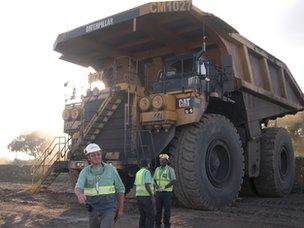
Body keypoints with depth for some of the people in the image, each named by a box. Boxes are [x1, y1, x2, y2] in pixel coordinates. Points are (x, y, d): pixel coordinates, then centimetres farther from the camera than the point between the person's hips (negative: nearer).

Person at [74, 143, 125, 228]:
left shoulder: (111, 169, -7)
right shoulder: (85, 172, -5)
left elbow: (120, 189, 3)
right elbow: (78, 188, -23)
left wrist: (121, 208, 2)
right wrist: (80, 195, -48)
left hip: (109, 209, -3)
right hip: (94, 210, 3)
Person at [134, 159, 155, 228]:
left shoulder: (138, 173, 14)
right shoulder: (147, 172, -11)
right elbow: (147, 185, -21)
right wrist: (152, 197, -19)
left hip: (139, 196, 8)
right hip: (147, 197, -8)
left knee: (142, 216, 13)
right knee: (151, 217, -3)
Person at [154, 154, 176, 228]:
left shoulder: (170, 169, -9)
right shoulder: (157, 169, 8)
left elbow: (174, 181, -16)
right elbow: (154, 180, 11)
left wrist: (164, 187, -24)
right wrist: (157, 186, -11)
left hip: (167, 192, -5)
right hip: (158, 192, 5)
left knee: (167, 210, 0)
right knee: (158, 209, 8)